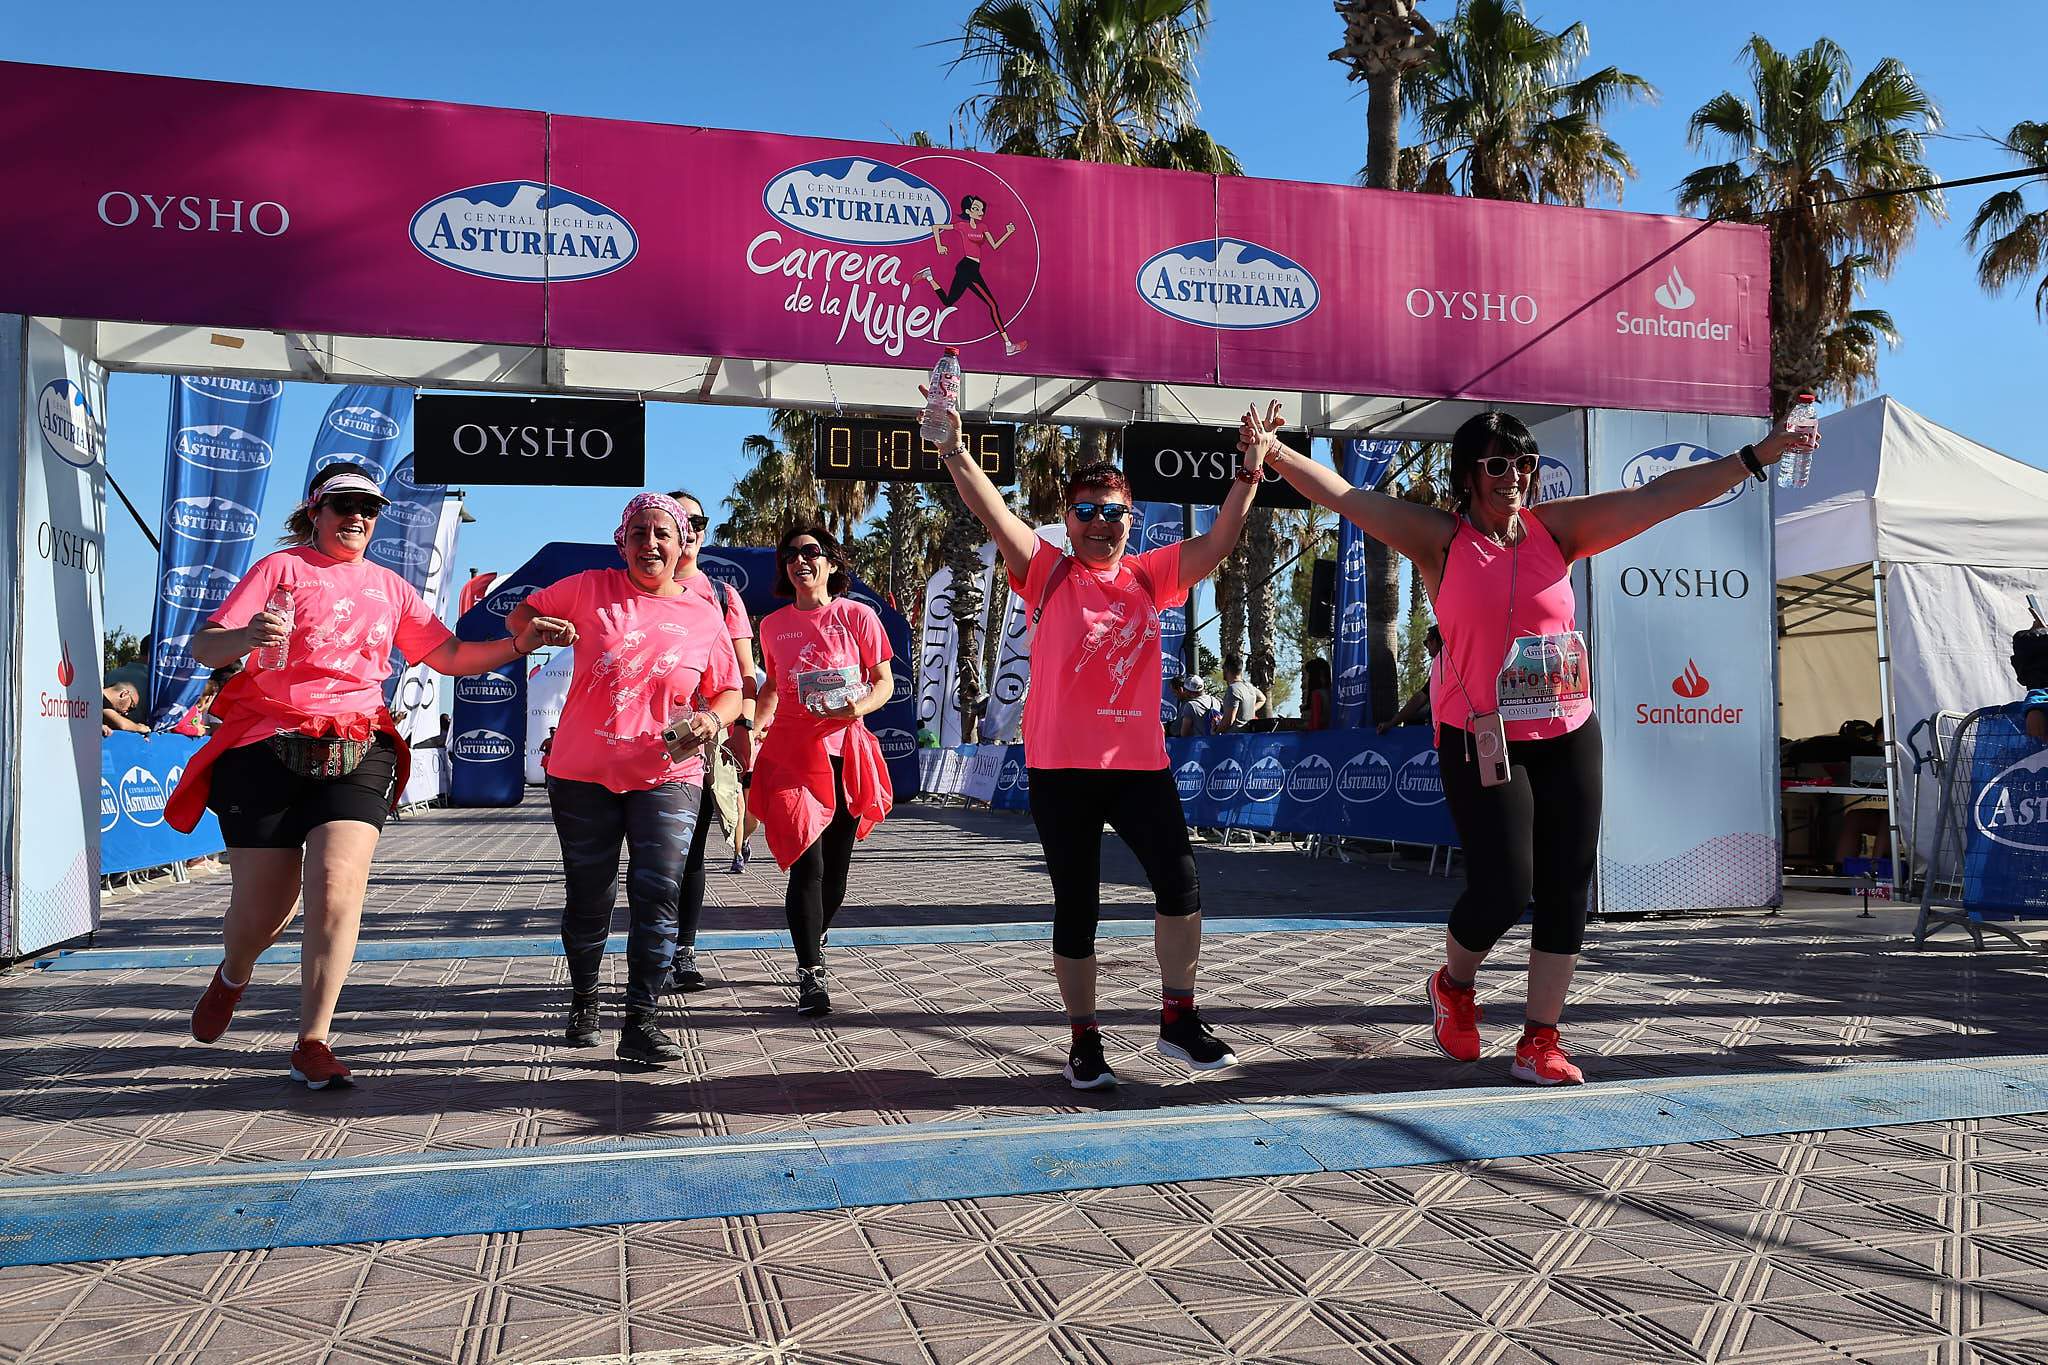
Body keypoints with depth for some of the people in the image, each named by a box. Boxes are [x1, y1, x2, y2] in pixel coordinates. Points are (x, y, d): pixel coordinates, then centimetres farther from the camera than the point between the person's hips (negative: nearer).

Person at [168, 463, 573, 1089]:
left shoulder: (389, 587, 20)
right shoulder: (280, 568, 7)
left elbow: (449, 655, 18)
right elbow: (204, 647, -1)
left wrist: (520, 642, 2)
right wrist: (247, 636, -24)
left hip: (356, 750, 2)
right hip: (267, 747, -2)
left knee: (337, 891, -17)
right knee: (261, 909, 2)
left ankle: (312, 1043, -9)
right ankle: (233, 975, 38)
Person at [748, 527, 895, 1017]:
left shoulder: (857, 617, 0)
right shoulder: (773, 625, 8)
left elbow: (884, 681, 2)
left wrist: (860, 706, -19)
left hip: (844, 755, 0)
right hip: (791, 754, 0)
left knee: (835, 866, 10)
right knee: (806, 864, -11)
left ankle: (812, 947, 35)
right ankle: (811, 975, -5)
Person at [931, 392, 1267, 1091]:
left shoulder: (1149, 576, 10)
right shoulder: (1048, 573, 1)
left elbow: (1218, 541, 4)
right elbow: (994, 515, -11)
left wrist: (1249, 475, -7)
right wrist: (955, 452, -23)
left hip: (1140, 760, 3)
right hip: (1061, 768, -2)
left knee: (1180, 883, -6)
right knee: (1075, 910, 6)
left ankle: (1178, 1019, 11)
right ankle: (1084, 1039, 19)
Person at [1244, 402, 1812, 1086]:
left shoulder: (1556, 528, 6)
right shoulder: (1440, 538, -2)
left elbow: (1656, 497, 4)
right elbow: (1344, 496, -5)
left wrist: (1756, 456, 1)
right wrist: (1274, 452, -12)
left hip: (1569, 737, 5)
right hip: (1480, 741, -4)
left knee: (1566, 890, 5)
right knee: (1503, 888, -9)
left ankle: (1539, 1041, 18)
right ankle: (1453, 985, 24)